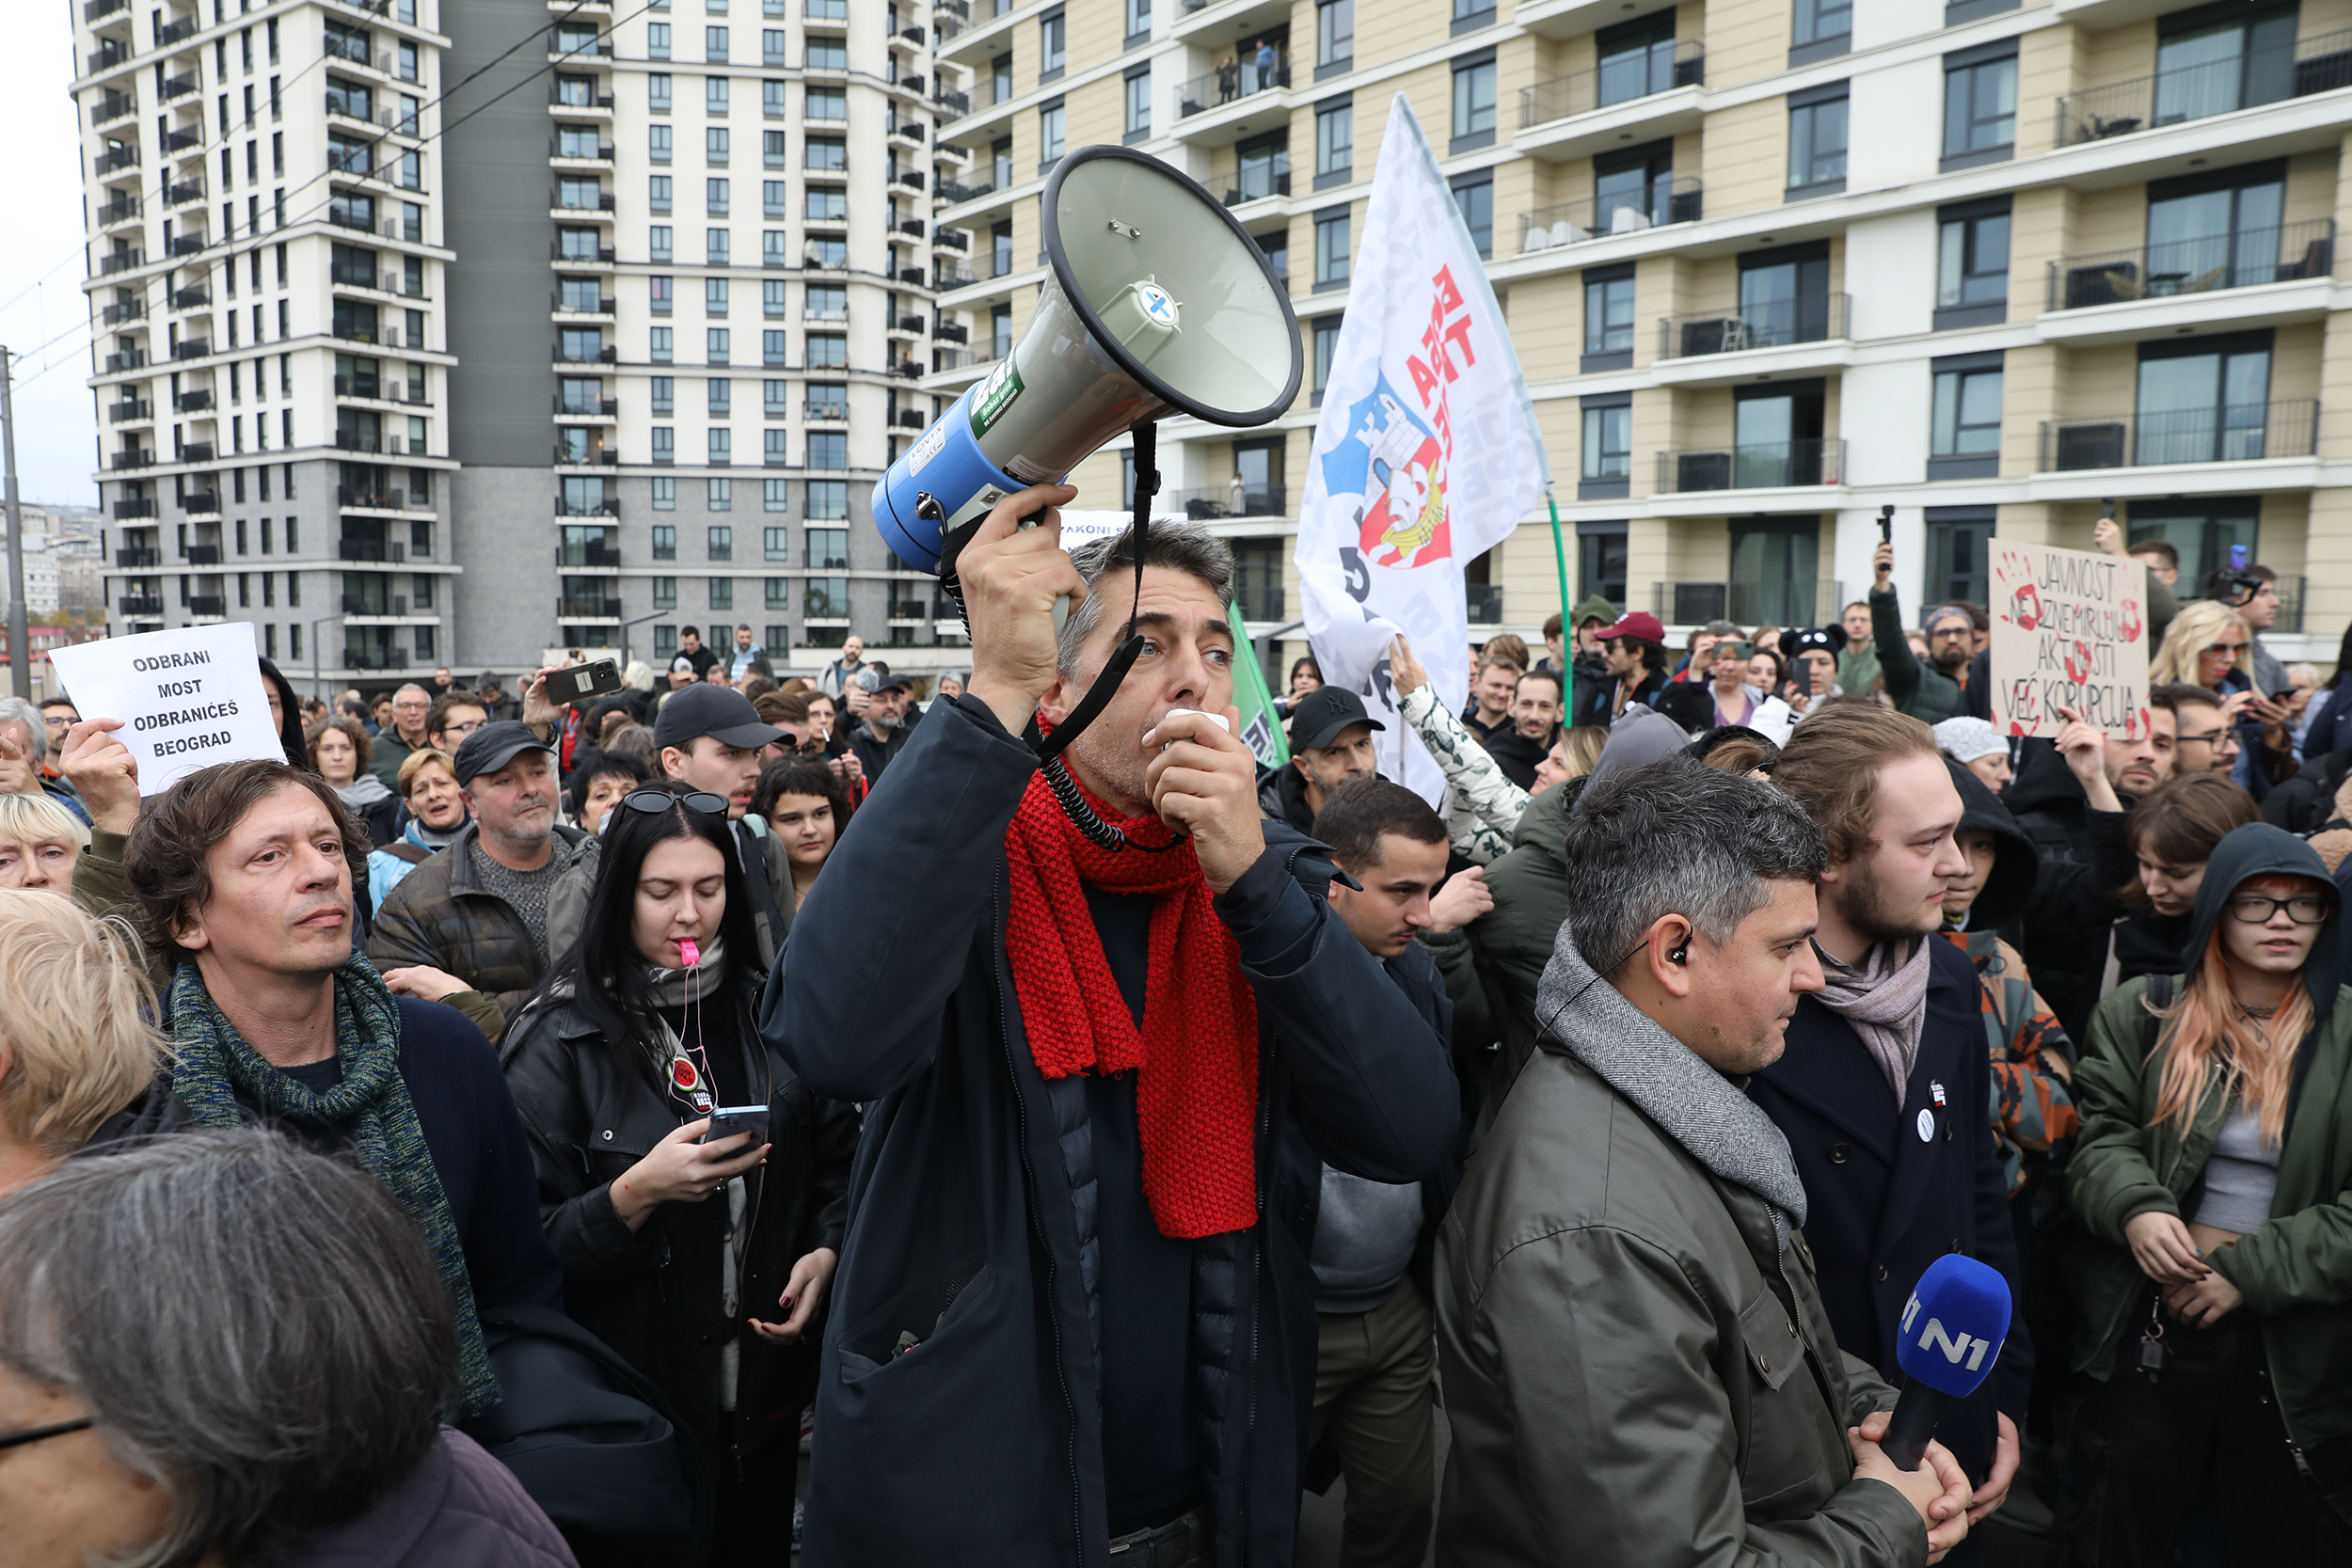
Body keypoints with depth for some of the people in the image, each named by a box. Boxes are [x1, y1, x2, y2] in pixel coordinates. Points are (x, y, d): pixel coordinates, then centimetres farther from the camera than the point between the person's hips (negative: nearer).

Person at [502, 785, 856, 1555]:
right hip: (633, 1397, -3)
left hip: (765, 1380, 4)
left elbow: (838, 1158, 8)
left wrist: (825, 1251, -9)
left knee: (757, 1541, 20)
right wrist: (637, 1192, -28)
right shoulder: (560, 1043, -11)